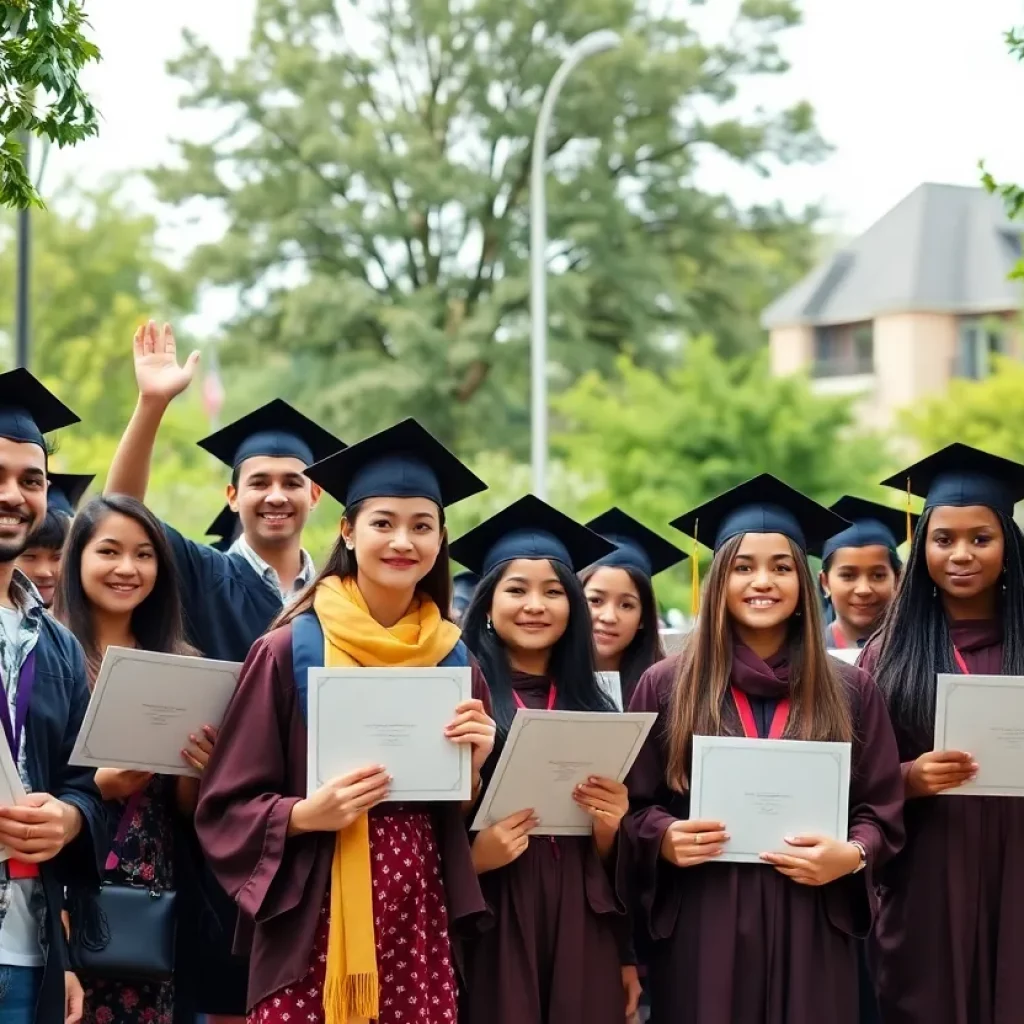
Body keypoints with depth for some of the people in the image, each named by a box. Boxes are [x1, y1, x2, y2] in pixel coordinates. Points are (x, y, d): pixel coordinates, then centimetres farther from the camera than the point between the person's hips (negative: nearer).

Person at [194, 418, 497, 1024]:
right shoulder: (290, 651, -5)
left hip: (422, 919, 4)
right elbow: (228, 807, -4)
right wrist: (307, 813, -20)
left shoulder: (455, 660, 8)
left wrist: (474, 768, -5)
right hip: (317, 923, -3)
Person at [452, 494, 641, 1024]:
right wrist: (473, 856, -20)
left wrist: (611, 827, -5)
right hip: (492, 934, -4)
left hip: (583, 936, 4)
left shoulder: (595, 709, 11)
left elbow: (613, 864, 14)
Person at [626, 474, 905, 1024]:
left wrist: (853, 855, -12)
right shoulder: (665, 685, 4)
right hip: (701, 930, -1)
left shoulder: (850, 690, 7)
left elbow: (883, 813, 7)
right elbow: (631, 807, 6)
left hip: (809, 931, 1)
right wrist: (664, 838, -14)